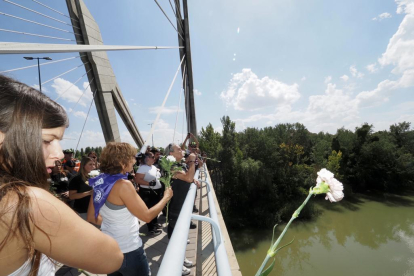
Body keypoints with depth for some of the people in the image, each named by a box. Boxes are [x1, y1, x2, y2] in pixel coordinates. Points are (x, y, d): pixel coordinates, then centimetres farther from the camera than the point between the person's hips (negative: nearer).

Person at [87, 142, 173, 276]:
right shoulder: (123, 185, -28)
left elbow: (92, 218, 6)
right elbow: (147, 216, -22)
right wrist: (166, 197, -11)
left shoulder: (100, 182, -4)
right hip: (128, 251, -7)